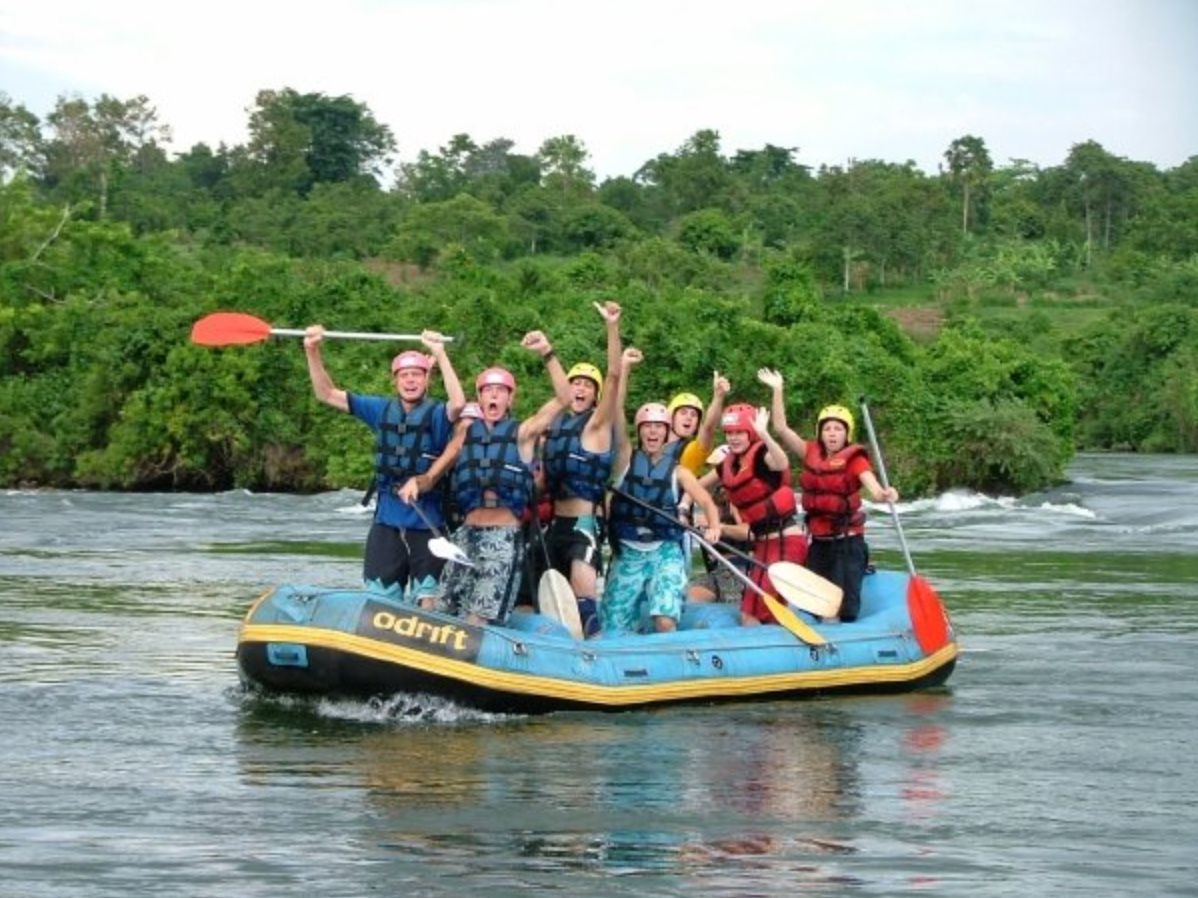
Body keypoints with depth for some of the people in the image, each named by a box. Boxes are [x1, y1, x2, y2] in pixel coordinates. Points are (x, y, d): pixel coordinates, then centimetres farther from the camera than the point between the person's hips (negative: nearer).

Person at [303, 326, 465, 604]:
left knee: (427, 603, -1)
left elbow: (458, 403, -27)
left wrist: (440, 355, -30)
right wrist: (312, 352, -3)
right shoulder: (382, 410, 8)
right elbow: (327, 394, 10)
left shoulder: (436, 414, -3)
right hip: (387, 522, 3)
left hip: (427, 525, -3)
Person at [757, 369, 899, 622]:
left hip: (848, 543, -5)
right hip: (819, 543, 5)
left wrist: (884, 494, -47)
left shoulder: (854, 459, -8)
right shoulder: (811, 454, 5)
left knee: (846, 609, -10)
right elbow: (781, 428, 4)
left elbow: (873, 489, -23)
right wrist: (777, 391, 0)